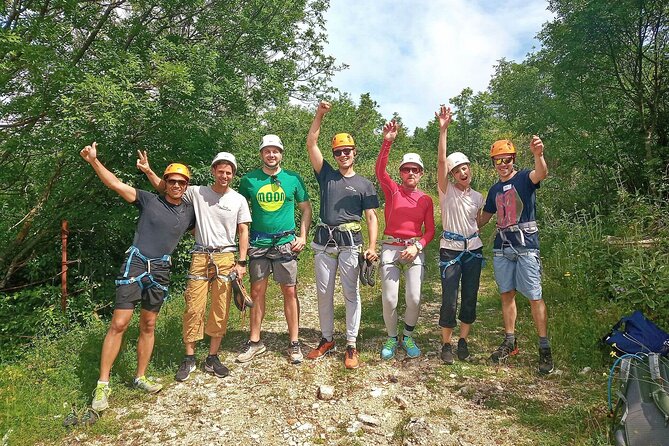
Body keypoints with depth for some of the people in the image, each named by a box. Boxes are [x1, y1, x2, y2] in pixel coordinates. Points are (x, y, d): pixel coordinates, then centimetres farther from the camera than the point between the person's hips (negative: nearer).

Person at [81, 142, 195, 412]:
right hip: (135, 264, -3)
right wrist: (93, 160, -15)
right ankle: (103, 384, 4)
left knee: (148, 326, 12)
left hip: (160, 270, 3)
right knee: (119, 324, -6)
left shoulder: (189, 212, 9)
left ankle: (140, 377, 24)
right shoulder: (149, 200, -1)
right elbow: (116, 184, -6)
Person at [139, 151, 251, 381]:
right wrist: (148, 171, -8)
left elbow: (243, 231, 4)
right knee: (194, 308, 1)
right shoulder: (197, 193, 4)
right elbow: (166, 188, 9)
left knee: (220, 310, 4)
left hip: (225, 258, 0)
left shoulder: (239, 200, 5)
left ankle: (212, 358, 18)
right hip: (200, 257, 0)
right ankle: (189, 358, 15)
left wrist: (241, 262, -2)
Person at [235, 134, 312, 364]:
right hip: (258, 243, 1)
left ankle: (294, 343, 15)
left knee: (290, 292, 3)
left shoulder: (293, 179, 3)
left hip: (286, 242, -1)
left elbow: (306, 209, 8)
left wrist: (303, 236, -1)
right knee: (257, 292, 7)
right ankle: (255, 342, 21)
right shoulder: (249, 180, 3)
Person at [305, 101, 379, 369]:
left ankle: (351, 346, 9)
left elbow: (371, 217, 2)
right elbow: (311, 144, 5)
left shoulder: (364, 184, 7)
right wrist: (320, 115, -2)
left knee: (351, 294, 0)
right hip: (324, 242, 3)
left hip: (350, 242, -2)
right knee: (323, 293, 8)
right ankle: (327, 339, 23)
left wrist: (372, 247, -10)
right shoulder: (326, 175, 12)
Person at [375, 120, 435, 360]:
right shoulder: (392, 190, 1)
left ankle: (408, 337, 22)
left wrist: (417, 246, -10)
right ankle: (392, 338, 21)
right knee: (389, 298, -2)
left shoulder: (426, 199, 7)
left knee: (414, 298, -3)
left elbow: (430, 230, 7)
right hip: (390, 248, -1)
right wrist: (387, 142, -27)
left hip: (415, 250, 2)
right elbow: (380, 171, -17)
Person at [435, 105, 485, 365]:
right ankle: (446, 344, 10)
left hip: (473, 249, 4)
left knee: (470, 297, 7)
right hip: (450, 249, -4)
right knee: (449, 299, -5)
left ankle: (463, 342, 21)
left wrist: (479, 247, 13)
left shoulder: (478, 197, 10)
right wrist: (443, 129, -23)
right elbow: (441, 160, -15)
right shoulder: (446, 190, -2)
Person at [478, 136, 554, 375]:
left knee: (535, 297, -4)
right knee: (507, 294, 11)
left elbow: (541, 173, -27)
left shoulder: (524, 178, -3)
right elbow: (486, 216, 26)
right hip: (502, 248, 6)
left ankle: (544, 348, 6)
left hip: (525, 246, -6)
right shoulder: (495, 189, 15)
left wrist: (538, 155, -47)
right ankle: (510, 341, 22)